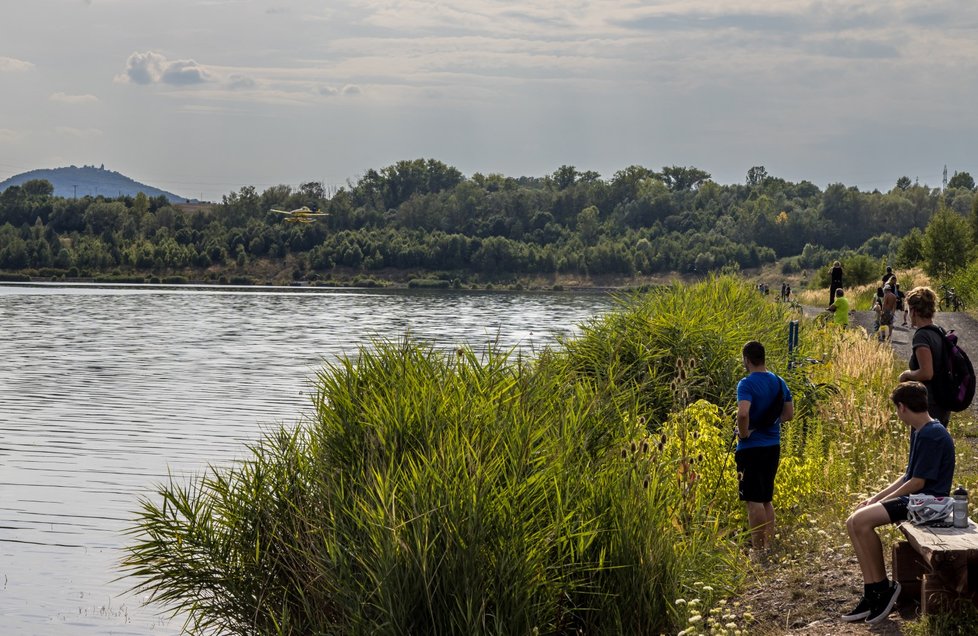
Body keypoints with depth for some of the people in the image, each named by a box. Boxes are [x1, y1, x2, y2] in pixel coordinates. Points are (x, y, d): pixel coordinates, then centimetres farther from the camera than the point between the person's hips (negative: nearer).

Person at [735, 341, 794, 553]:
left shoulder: (747, 384, -16)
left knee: (753, 500, -3)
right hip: (773, 446, 7)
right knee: (766, 499, 16)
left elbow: (743, 413, -31)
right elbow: (789, 414, 14)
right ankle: (768, 545, 19)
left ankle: (758, 549, -2)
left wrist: (743, 434, -15)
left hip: (752, 447, -7)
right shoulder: (779, 382, 7)